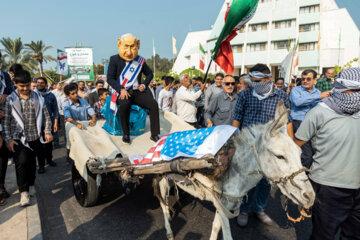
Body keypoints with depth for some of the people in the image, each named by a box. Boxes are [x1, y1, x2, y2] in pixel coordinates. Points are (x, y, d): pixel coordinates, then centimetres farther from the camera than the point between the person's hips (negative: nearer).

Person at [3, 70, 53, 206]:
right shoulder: (10, 99, 0)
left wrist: (47, 132, -1)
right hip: (19, 138, -2)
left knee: (32, 163, 13)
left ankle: (30, 185, 36)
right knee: (22, 161, -16)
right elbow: (6, 121, -1)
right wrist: (8, 139, -6)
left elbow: (46, 116, 8)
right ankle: (24, 192, -3)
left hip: (35, 137, 2)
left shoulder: (38, 98, 4)